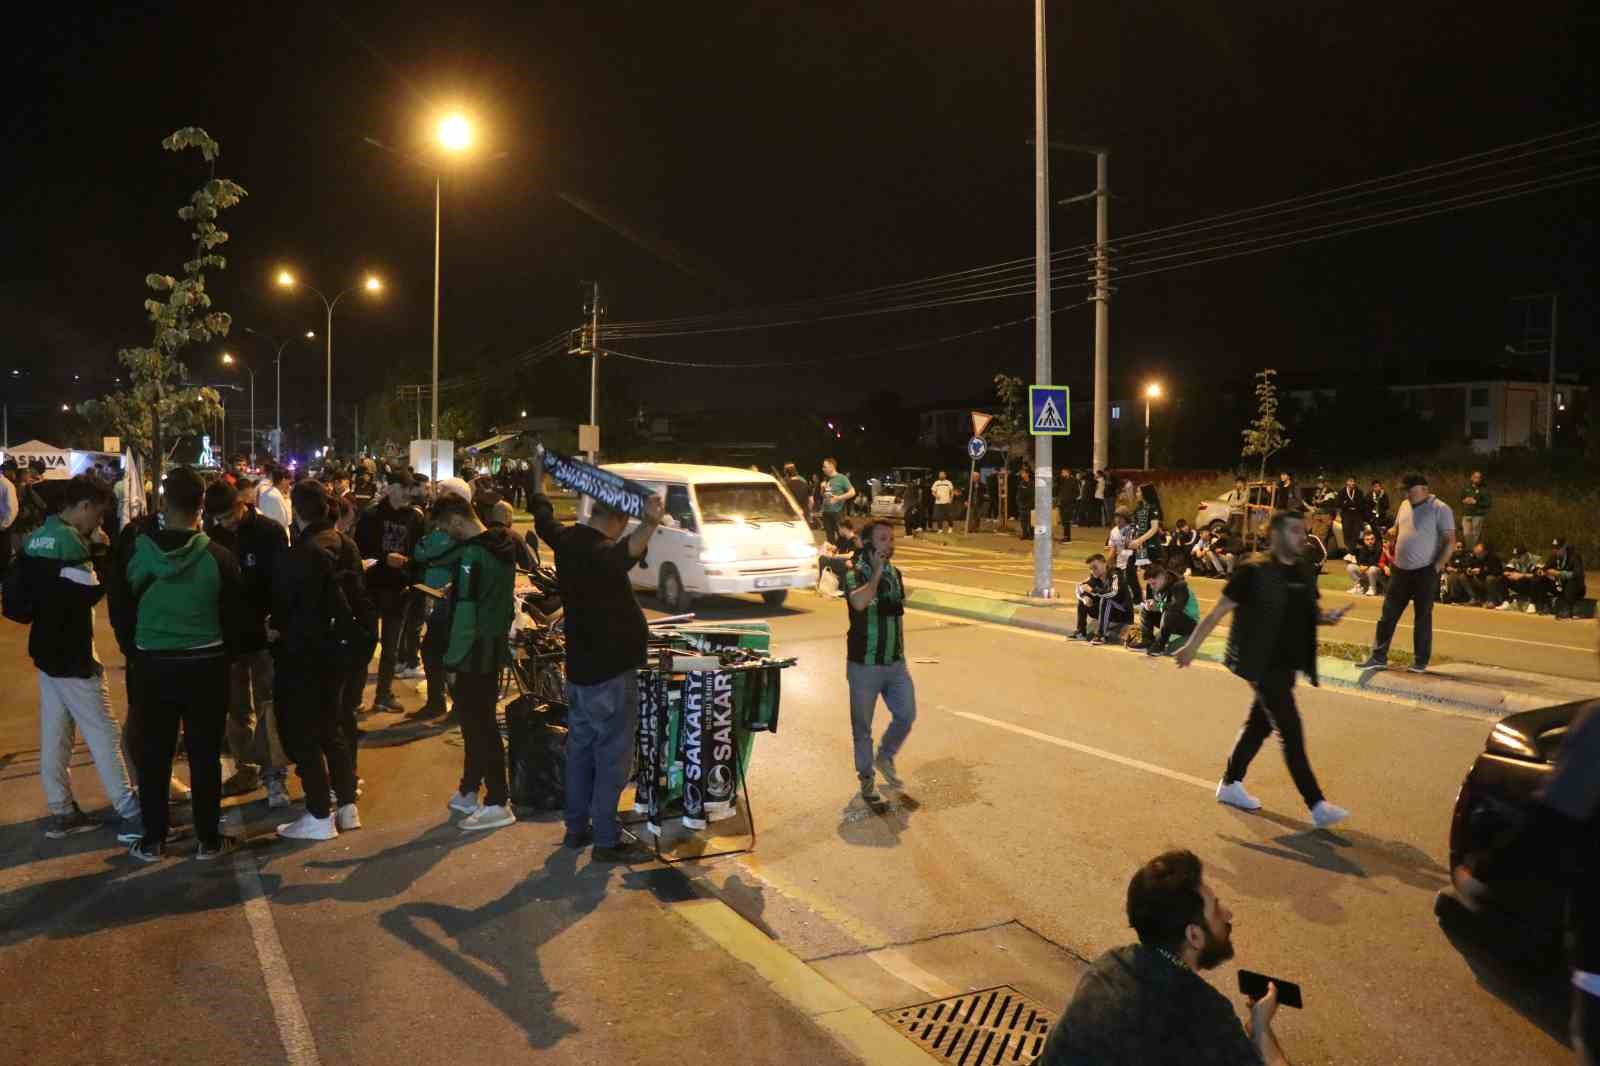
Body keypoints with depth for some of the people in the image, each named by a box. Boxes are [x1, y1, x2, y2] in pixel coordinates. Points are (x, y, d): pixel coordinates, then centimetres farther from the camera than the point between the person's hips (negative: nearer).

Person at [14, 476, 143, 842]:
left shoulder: (36, 538, 8)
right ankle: (131, 815, -1)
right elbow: (89, 593, -21)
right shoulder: (69, 541, -19)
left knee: (54, 736, 13)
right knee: (103, 734, -4)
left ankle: (62, 812, 20)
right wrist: (99, 554, -9)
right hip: (72, 655, -9)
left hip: (46, 650, 9)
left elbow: (24, 590, 14)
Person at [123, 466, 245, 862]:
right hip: (205, 664, -1)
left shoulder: (139, 553, -8)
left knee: (153, 754, 13)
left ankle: (152, 840, 21)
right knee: (205, 754, 8)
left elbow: (124, 606, 5)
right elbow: (235, 617, -4)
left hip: (153, 664, 1)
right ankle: (208, 839, 15)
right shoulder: (219, 557, -13)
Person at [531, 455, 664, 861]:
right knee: (612, 757, 1)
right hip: (611, 674, -8)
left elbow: (543, 517, 23)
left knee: (580, 750, 17)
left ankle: (576, 828, 27)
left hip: (578, 668, 8)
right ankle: (606, 841, 6)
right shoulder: (601, 552, -24)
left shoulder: (565, 540, 1)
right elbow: (624, 554, -49)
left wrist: (539, 474, 37)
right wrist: (650, 525, -68)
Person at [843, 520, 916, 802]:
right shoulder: (854, 574, -13)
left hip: (895, 664, 5)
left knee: (906, 716, 8)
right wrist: (877, 572, -28)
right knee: (862, 726, 7)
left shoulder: (895, 573, 6)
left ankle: (885, 757, 34)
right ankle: (867, 778, 25)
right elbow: (859, 603, -36)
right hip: (864, 666, -5)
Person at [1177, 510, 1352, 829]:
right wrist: (1192, 646, -8)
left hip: (1287, 665, 8)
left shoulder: (1304, 574, 8)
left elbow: (1310, 614, 19)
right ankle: (1317, 806, -3)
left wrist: (1328, 617, -4)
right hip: (1263, 666, -8)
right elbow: (1218, 612, -11)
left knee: (1260, 724, 17)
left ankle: (1230, 785, 32)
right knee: (1291, 733, -7)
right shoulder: (1254, 572, -14)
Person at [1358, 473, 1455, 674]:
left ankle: (1421, 661, 14)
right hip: (1400, 570, 6)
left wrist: (1437, 567, -15)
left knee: (1422, 617, 4)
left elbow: (1450, 541, -11)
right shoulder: (1404, 505, 10)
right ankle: (1379, 657, 10)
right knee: (1388, 615, 5)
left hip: (1424, 571, -6)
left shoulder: (1440, 509, -10)